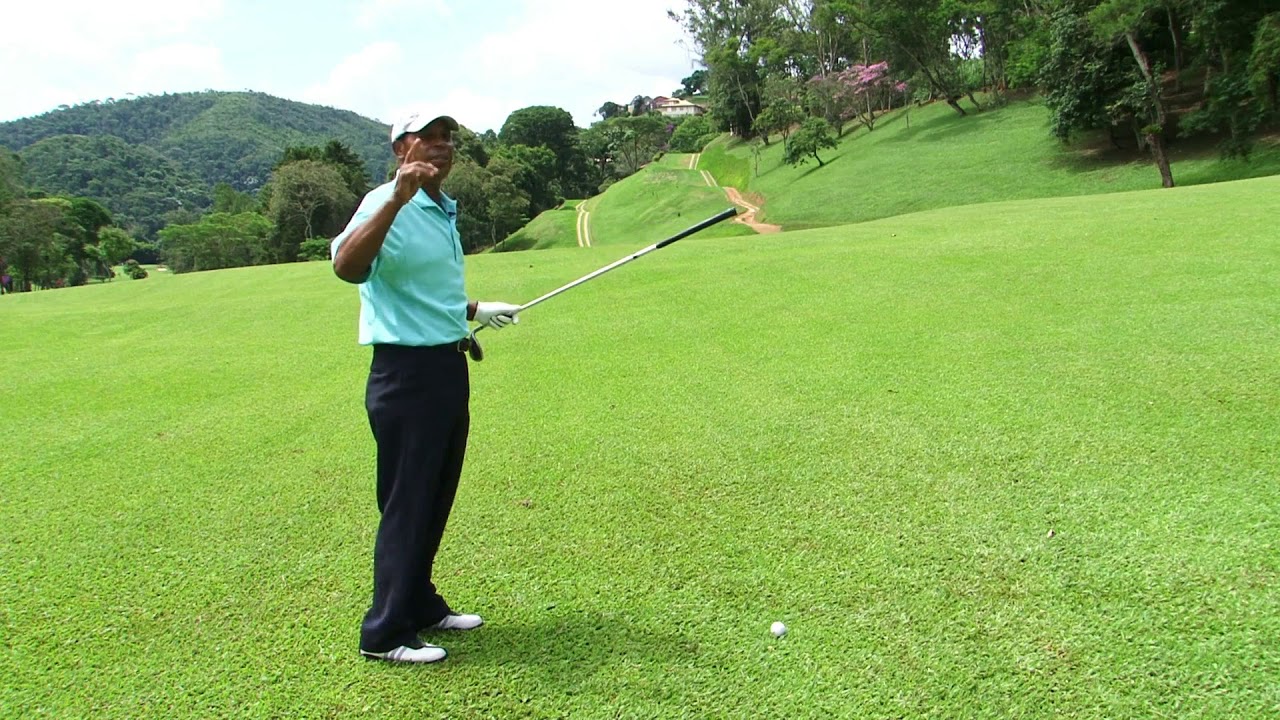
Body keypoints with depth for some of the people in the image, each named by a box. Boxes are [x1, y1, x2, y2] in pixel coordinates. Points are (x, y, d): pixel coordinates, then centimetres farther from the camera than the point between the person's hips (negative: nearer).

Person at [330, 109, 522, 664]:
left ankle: (422, 606, 32)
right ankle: (384, 634, 13)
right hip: (407, 373, -9)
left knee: (435, 500, 17)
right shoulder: (386, 205, -13)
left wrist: (476, 312, 36)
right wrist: (397, 198, -40)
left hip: (449, 368, 9)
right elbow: (346, 266, -34)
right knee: (406, 504, -1)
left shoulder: (445, 211, 15)